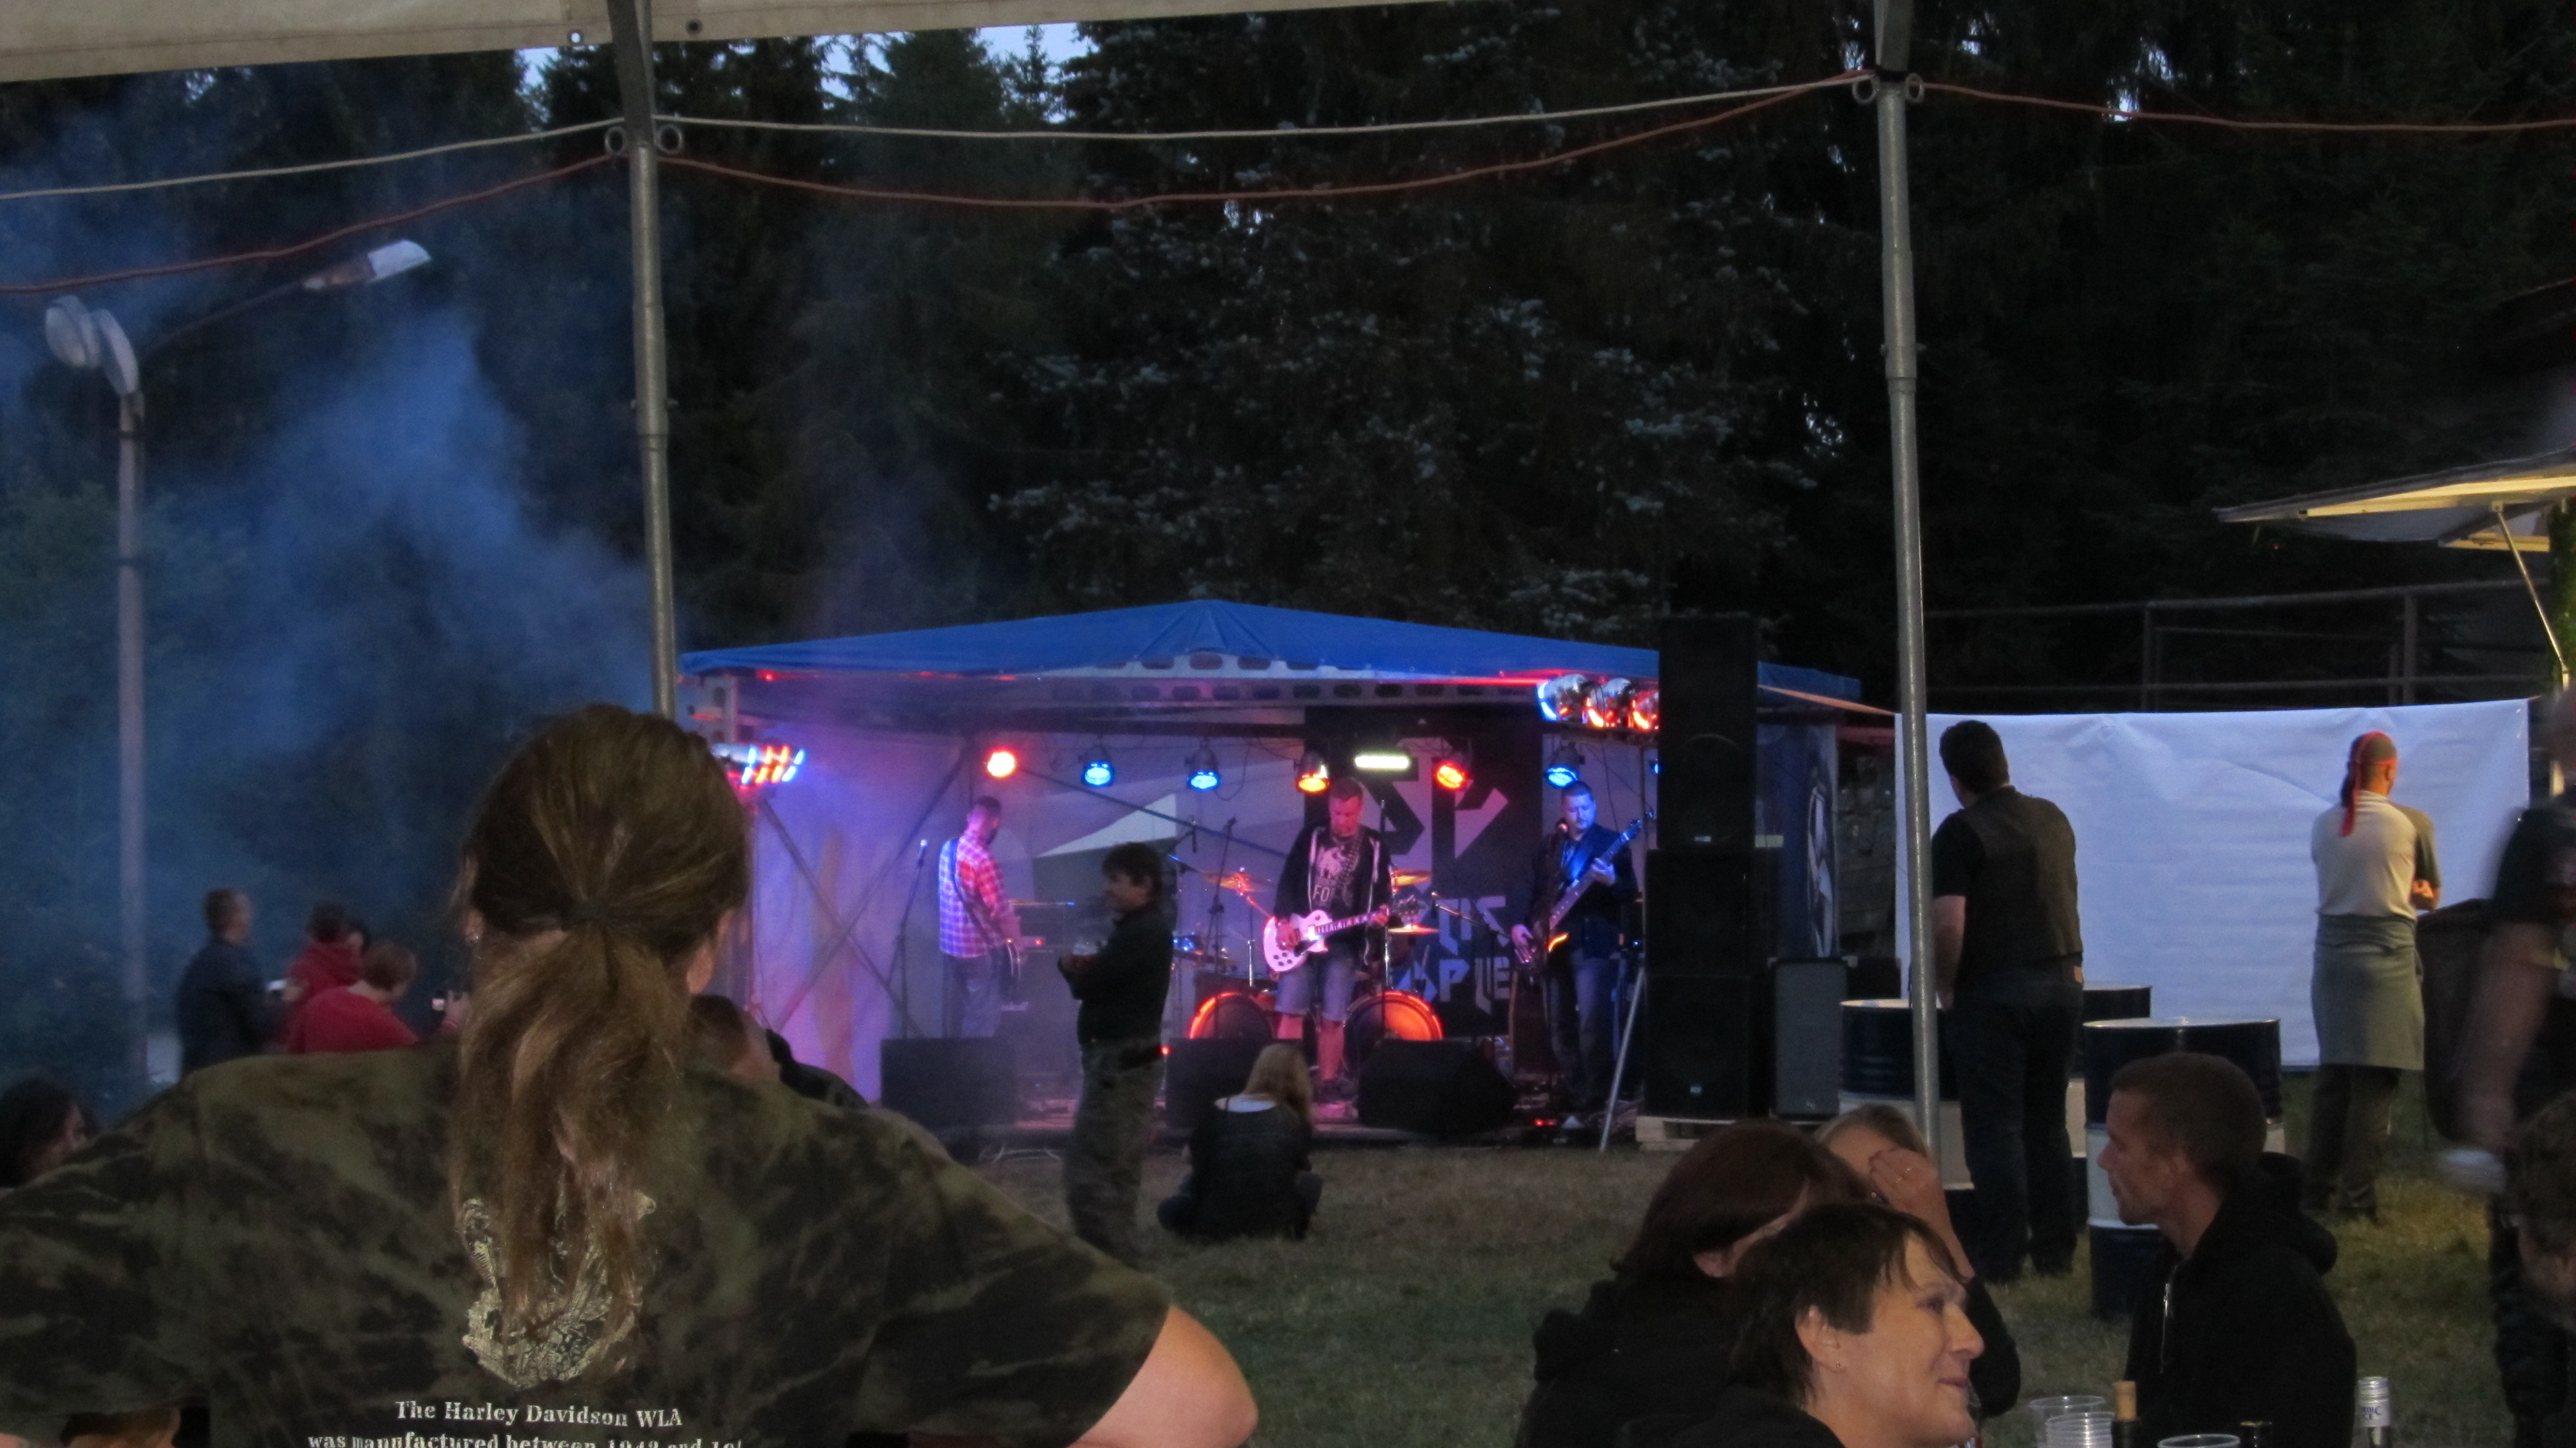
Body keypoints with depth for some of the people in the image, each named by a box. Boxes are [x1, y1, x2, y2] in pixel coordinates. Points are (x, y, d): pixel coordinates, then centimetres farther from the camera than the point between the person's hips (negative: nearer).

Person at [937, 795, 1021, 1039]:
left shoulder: (948, 849, 4)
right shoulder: (982, 859, -21)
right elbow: (1001, 911, -20)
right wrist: (1018, 943, -4)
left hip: (950, 946, 8)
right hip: (981, 950, -8)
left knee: (957, 1017, 16)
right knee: (983, 1024, 0)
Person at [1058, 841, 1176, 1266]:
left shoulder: (1140, 932, -17)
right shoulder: (1147, 926, 16)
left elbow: (1088, 984, -19)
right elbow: (1108, 979, 15)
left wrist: (1070, 966, 1)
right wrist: (1083, 968, -3)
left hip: (1120, 1060, -11)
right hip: (1130, 1056, 11)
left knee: (1089, 1168, -11)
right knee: (1116, 1167, 15)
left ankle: (1107, 1259, -12)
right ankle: (1116, 1253, 21)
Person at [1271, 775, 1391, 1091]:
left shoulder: (1374, 846, 6)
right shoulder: (1310, 836, 5)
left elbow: (1383, 890, 6)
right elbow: (1288, 881, 5)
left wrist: (1379, 913, -15)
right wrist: (1284, 921, -7)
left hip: (1345, 943, 0)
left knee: (1332, 1018, -1)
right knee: (1292, 1011, -5)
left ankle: (1327, 1080, 9)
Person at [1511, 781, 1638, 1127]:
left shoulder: (1610, 843, -1)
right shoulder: (1548, 846, 13)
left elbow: (1631, 895, -6)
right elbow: (1533, 891, 17)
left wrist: (1612, 883, -26)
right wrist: (1520, 924, 3)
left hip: (1593, 944, -6)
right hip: (1553, 946, 6)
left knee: (1592, 1023, -15)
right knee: (1560, 1028, 8)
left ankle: (1593, 1104, -14)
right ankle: (1572, 1099, 15)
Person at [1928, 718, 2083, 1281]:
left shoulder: (1961, 833, -12)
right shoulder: (2053, 820, 9)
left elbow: (1948, 926, -20)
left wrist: (1946, 988, -6)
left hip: (1993, 992, -6)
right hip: (2061, 982, 6)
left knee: (1996, 1127, -1)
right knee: (2048, 1123, 13)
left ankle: (1998, 1256, 0)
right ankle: (2056, 1249, 15)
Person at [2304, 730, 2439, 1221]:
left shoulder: (2323, 825, 5)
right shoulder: (2412, 823, -5)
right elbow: (2431, 896, 8)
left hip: (2332, 955, 4)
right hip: (2387, 957, -4)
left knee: (2333, 1076, 12)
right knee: (2376, 1083, -1)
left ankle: (2319, 1189, 15)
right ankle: (2358, 1197, -3)